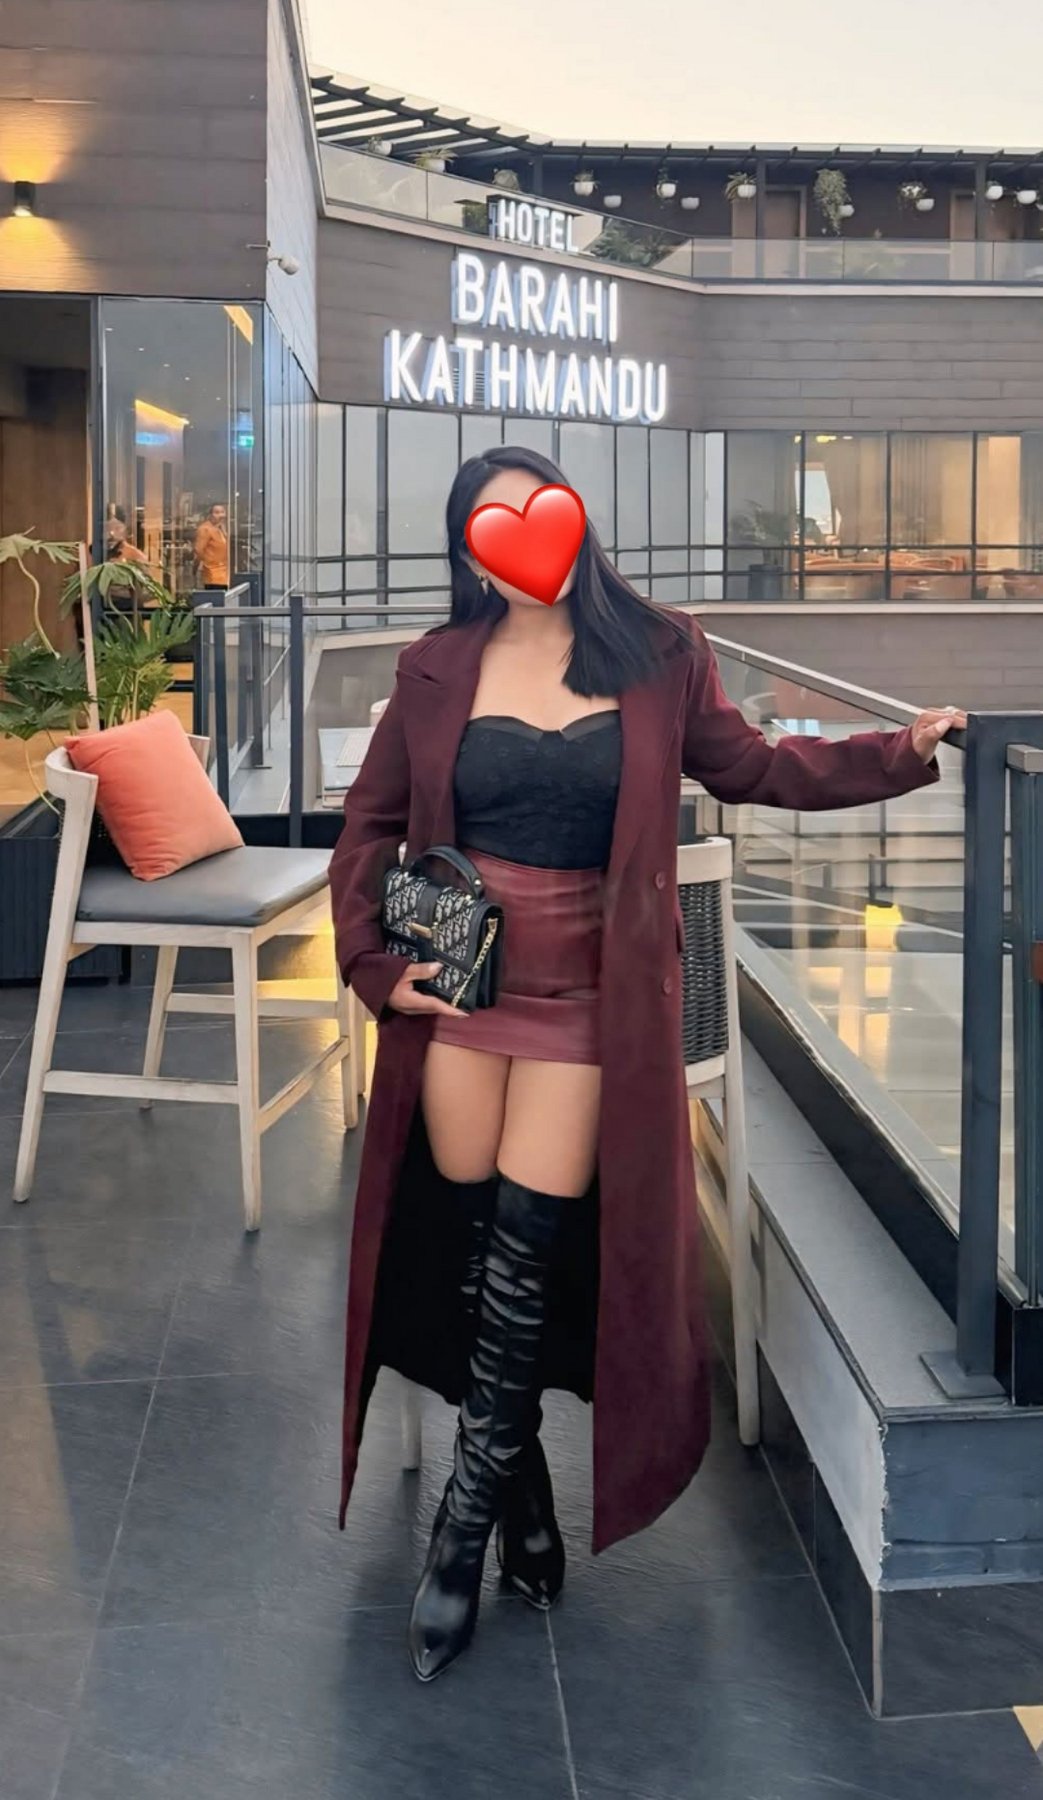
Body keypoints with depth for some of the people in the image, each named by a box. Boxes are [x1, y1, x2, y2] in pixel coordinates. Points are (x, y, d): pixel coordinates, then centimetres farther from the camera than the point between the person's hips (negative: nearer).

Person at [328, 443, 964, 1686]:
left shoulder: (659, 657, 1)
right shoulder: (437, 668, 1)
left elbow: (749, 767, 10)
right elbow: (370, 824, 7)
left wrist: (900, 752, 3)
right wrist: (372, 963, -2)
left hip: (588, 1002, -1)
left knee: (526, 1256, -4)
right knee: (469, 1250, 7)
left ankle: (463, 1534, 12)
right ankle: (527, 1511, 27)